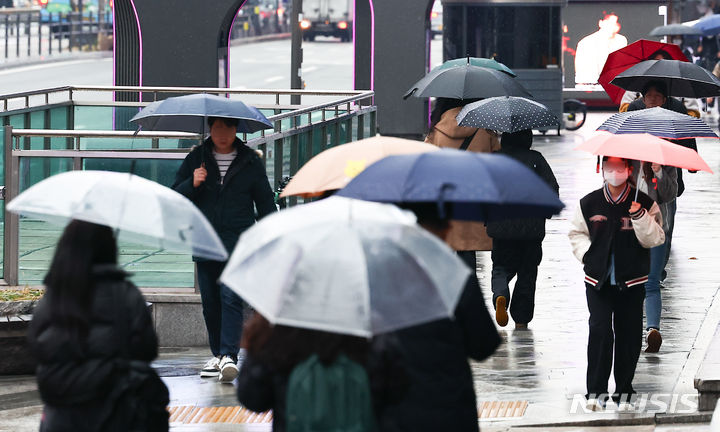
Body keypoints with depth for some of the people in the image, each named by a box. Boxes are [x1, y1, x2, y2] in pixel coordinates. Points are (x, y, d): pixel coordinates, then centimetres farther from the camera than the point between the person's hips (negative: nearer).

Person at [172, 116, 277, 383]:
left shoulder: (250, 162, 7)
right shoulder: (196, 159, 9)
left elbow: (265, 202, 13)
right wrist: (192, 184, -12)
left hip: (239, 242, -3)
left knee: (231, 297, -16)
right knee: (210, 301, 6)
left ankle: (229, 356, -23)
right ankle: (217, 354, 18)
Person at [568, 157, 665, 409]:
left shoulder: (644, 204, 0)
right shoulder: (589, 204, 3)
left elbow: (655, 239, -5)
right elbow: (576, 233, 17)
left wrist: (640, 216, -20)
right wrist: (587, 254, 1)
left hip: (631, 282, 0)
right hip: (598, 281, 0)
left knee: (629, 336, 4)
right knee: (600, 330, -14)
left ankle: (624, 392, 17)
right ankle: (596, 391, -8)